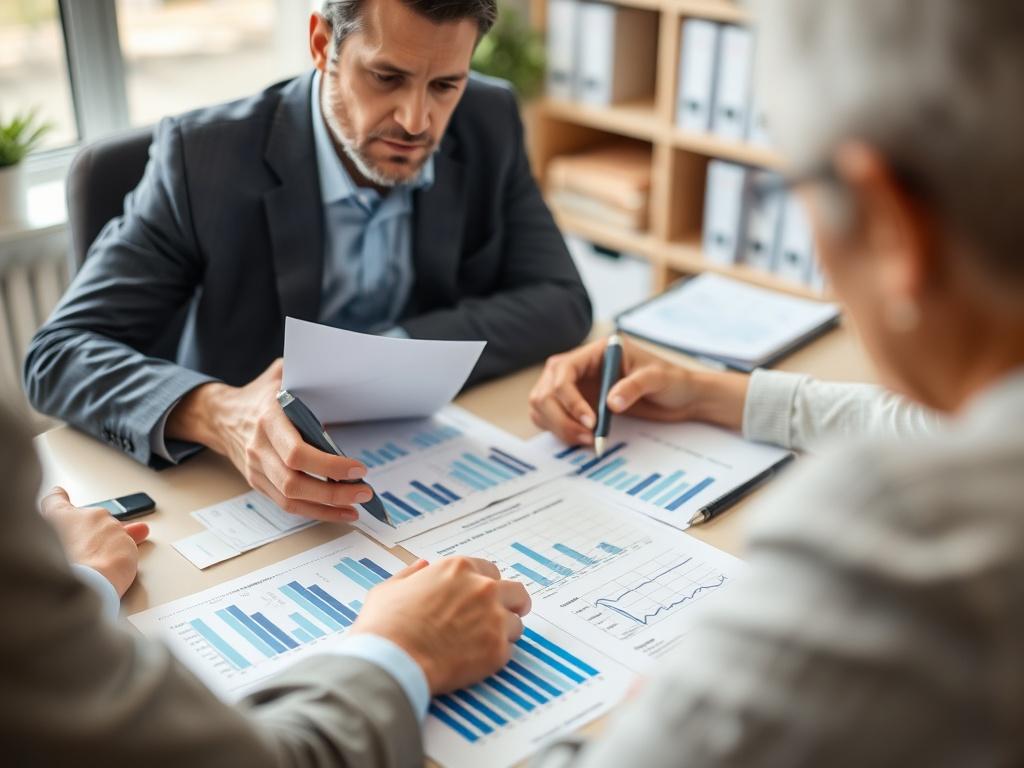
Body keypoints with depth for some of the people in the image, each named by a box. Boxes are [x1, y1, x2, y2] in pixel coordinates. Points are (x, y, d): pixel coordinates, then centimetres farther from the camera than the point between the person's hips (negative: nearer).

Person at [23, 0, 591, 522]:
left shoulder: (490, 125, -7)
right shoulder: (205, 156, -17)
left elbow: (560, 304, -7)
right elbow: (59, 352, -18)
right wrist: (217, 414, -38)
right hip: (249, 493, 0)